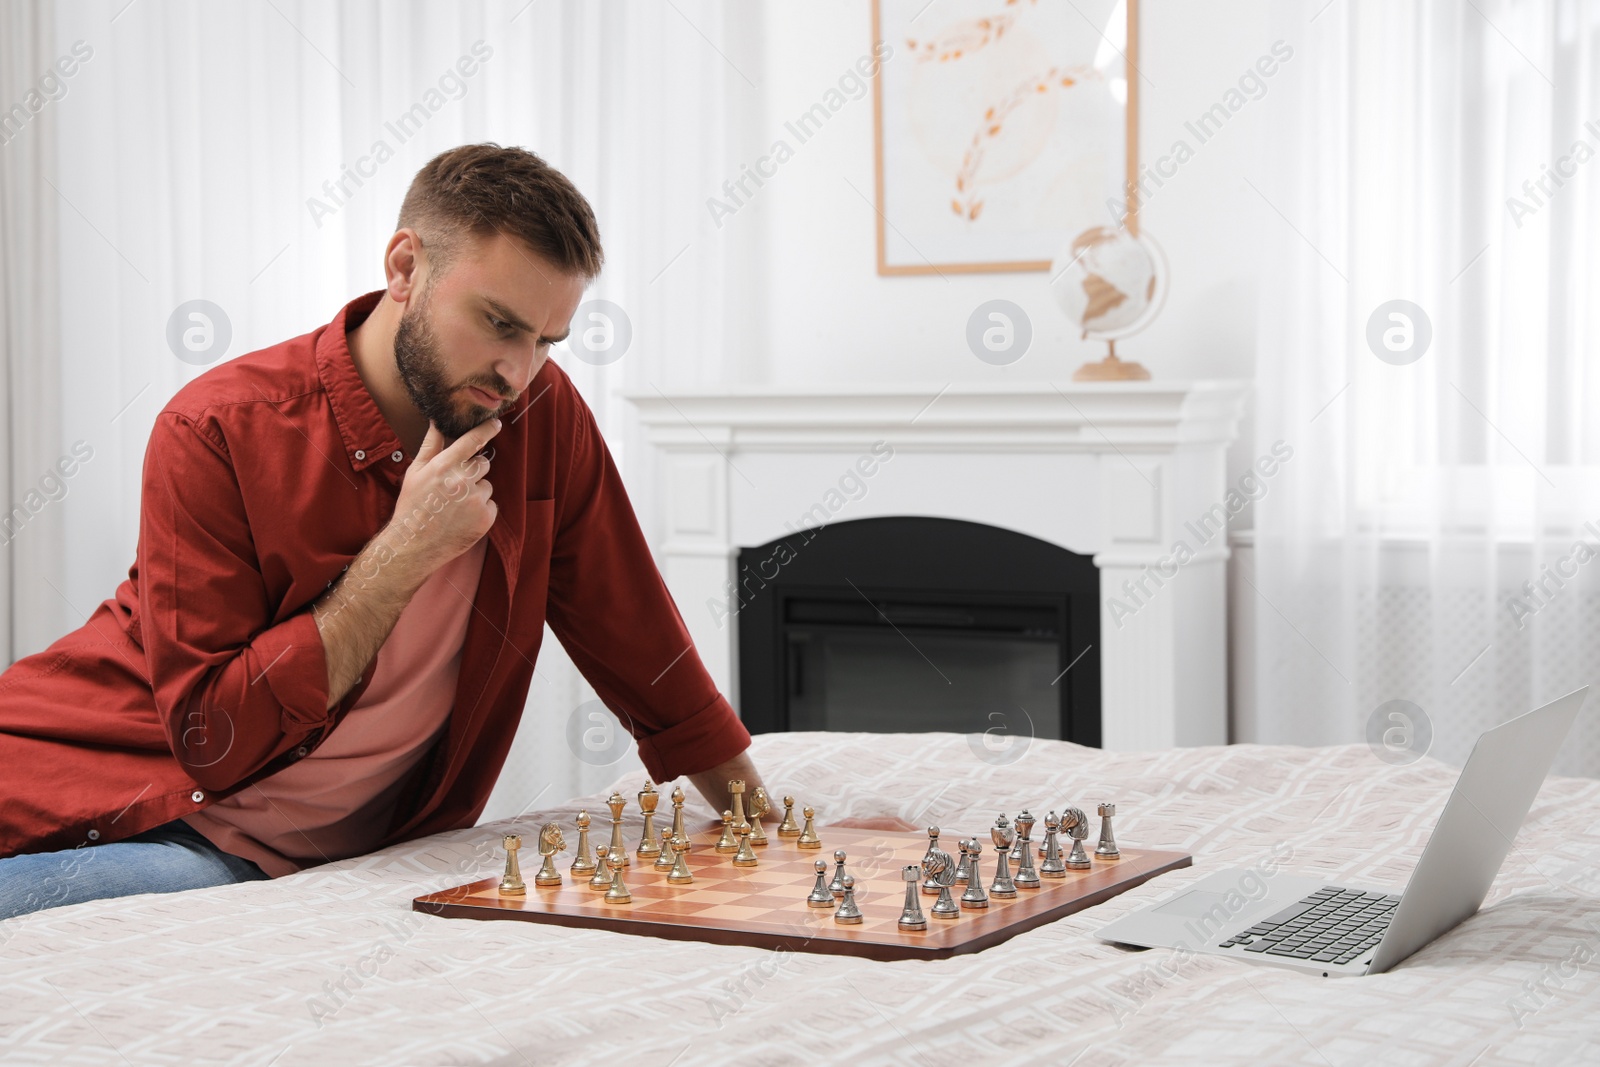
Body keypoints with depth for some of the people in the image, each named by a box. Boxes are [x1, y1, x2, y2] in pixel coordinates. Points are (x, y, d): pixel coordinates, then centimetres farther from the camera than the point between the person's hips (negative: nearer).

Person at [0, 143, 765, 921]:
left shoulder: (544, 415, -1)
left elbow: (644, 652, 10)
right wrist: (405, 552, -19)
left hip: (338, 858, 2)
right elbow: (213, 740, -17)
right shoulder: (218, 432, -14)